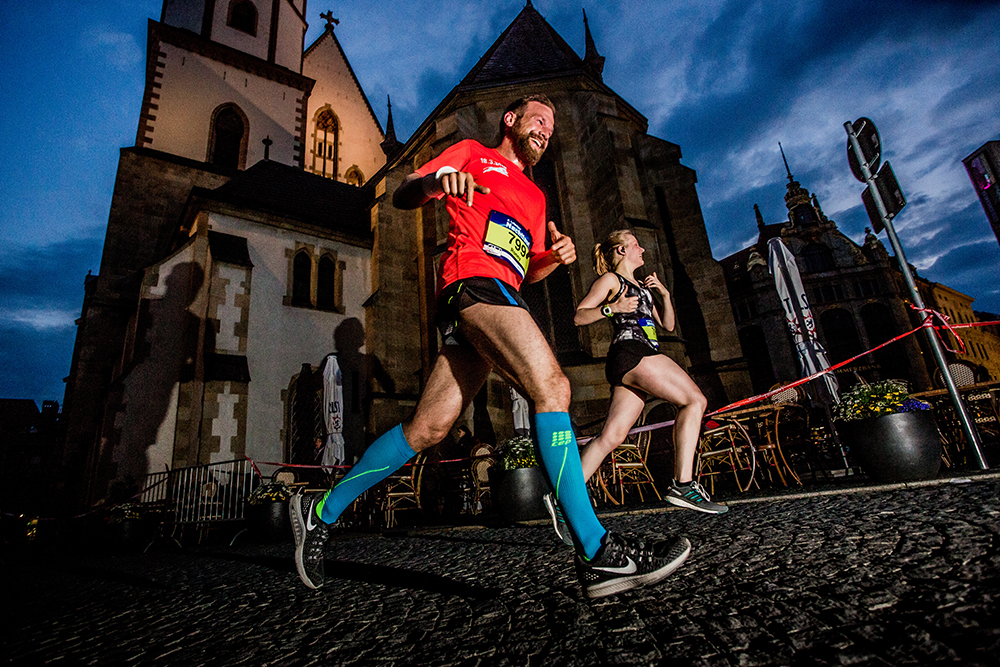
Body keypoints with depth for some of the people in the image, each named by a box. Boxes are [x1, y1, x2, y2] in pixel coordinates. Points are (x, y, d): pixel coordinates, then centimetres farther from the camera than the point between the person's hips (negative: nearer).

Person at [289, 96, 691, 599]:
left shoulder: (535, 196, 36)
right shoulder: (472, 153, 19)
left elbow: (527, 271, 34)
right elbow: (401, 196, 10)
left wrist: (553, 258, 11)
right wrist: (436, 179, -13)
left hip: (502, 294, 7)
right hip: (473, 281, -7)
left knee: (426, 429, -1)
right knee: (550, 386, -25)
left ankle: (322, 510, 14)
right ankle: (597, 553, -23)